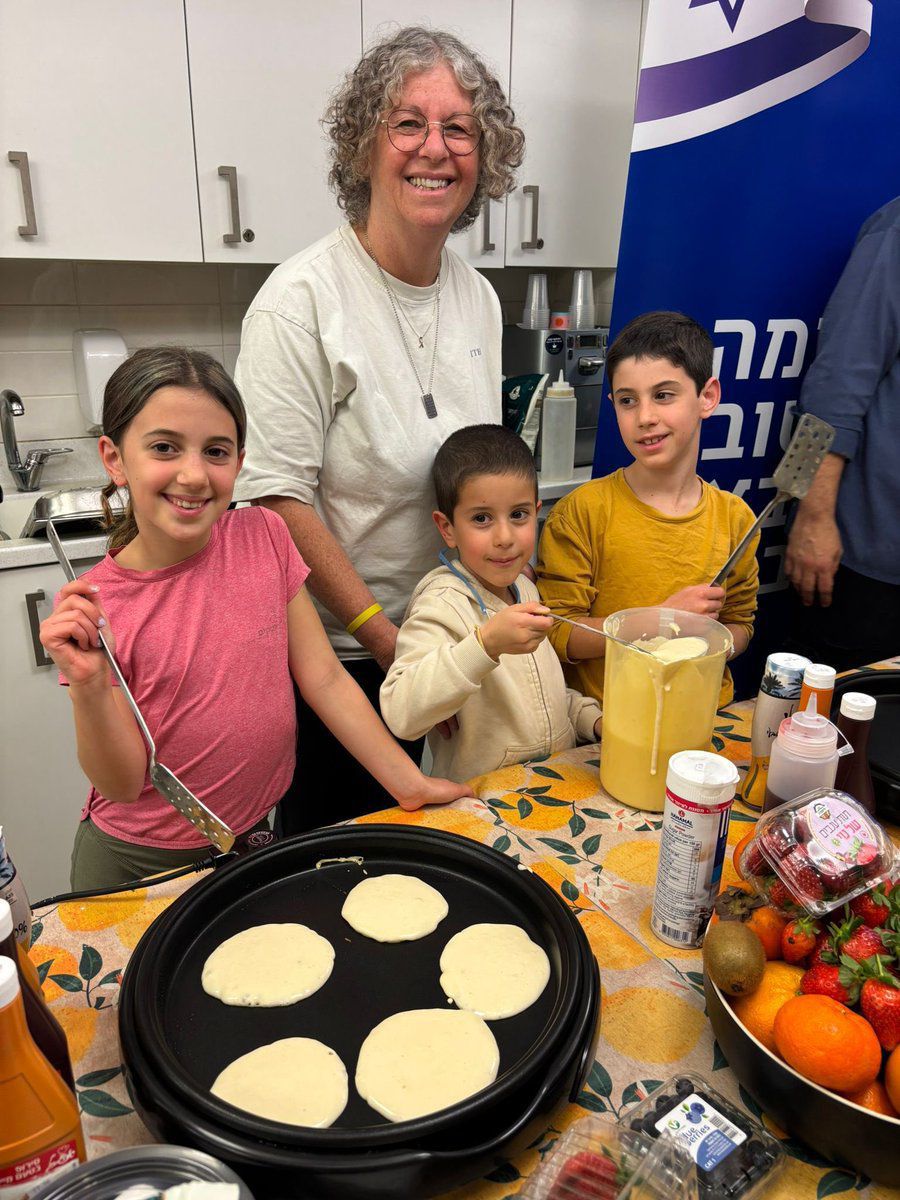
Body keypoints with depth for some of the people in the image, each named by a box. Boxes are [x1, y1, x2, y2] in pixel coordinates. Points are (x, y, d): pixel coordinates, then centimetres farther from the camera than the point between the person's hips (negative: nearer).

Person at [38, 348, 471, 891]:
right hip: (142, 860, -2)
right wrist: (88, 687, -31)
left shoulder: (265, 535, -11)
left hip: (262, 831, 3)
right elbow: (123, 784, -14)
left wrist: (409, 783, -10)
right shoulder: (93, 606, -17)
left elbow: (325, 679, -7)